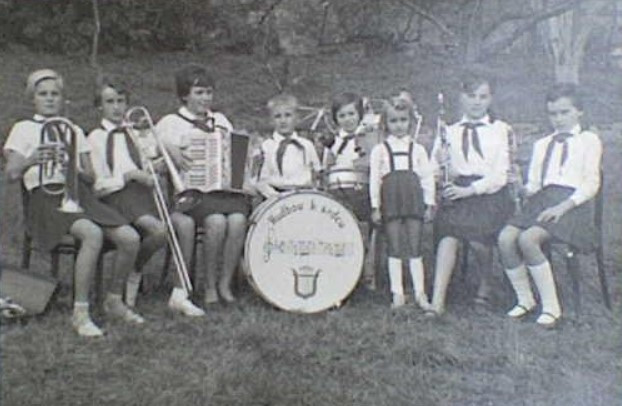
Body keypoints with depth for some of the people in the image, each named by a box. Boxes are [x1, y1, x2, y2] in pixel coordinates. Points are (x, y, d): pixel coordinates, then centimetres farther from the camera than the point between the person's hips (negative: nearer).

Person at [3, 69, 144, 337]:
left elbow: (90, 176, 15)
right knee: (92, 234, -35)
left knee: (130, 238, -17)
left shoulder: (74, 130, 24)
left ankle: (114, 301, 6)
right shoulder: (24, 129, 12)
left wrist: (74, 168, -7)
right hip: (46, 198, -5)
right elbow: (11, 174, 0)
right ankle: (80, 313, -25)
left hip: (78, 194, 5)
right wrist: (33, 159, -19)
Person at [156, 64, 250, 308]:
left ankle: (225, 283, -13)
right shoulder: (172, 122, 10)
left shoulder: (221, 120, 24)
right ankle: (209, 285, -13)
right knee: (217, 221, -31)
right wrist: (170, 149, -21)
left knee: (238, 220, -27)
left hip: (228, 186, 4)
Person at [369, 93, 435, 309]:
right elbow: (374, 178, 3)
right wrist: (375, 206, -3)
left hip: (413, 200, 1)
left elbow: (427, 177, 9)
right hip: (391, 201, -1)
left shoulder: (418, 149, 11)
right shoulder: (379, 150, 7)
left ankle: (420, 293, 5)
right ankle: (397, 294, 7)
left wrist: (429, 204, 3)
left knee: (415, 248, 2)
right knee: (395, 249, 2)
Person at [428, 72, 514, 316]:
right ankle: (437, 302, -32)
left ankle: (485, 284, 5)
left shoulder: (501, 130, 11)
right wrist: (441, 166, -12)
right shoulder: (449, 132, 19)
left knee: (477, 238, -26)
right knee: (448, 235, -27)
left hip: (489, 194, -1)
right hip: (457, 193, 2)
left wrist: (470, 190, -14)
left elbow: (500, 175, 0)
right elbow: (435, 171, 11)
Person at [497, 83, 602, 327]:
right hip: (541, 200, 5)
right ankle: (524, 299, -6)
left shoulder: (588, 140, 10)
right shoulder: (541, 144, 27)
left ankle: (551, 306, -21)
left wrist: (563, 206, -16)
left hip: (571, 203, -5)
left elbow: (591, 183, -1)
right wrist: (527, 190, -4)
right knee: (505, 238, -24)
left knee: (527, 239, -32)